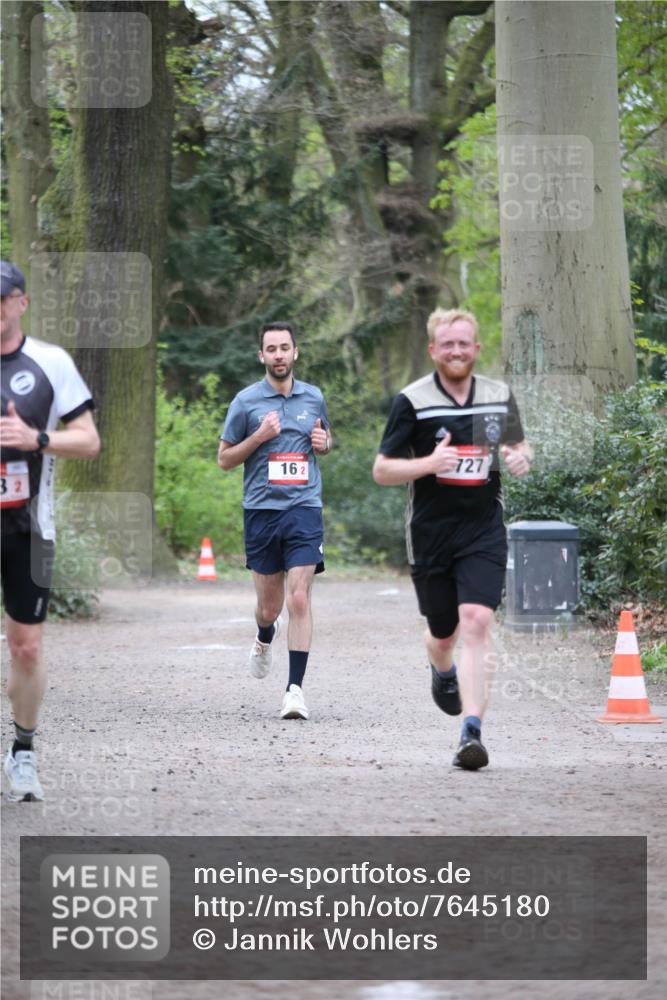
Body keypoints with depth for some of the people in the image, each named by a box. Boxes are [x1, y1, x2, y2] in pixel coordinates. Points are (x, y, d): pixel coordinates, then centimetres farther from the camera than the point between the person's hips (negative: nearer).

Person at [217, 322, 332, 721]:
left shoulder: (314, 397, 9)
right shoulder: (246, 401, 2)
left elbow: (326, 438, 27)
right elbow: (224, 459, 6)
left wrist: (324, 442, 3)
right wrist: (259, 437, -10)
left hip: (304, 508, 0)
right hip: (261, 510, 0)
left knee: (299, 598, -14)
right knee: (270, 606, 8)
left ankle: (296, 688, -13)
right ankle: (265, 637, 45)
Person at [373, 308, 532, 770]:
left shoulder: (500, 397, 5)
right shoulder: (412, 401, -4)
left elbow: (520, 446, 22)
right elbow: (382, 470, -3)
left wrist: (521, 458, -3)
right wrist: (429, 463, -21)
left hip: (484, 531, 0)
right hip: (431, 536, 0)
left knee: (477, 623, -18)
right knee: (443, 633, 12)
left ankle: (472, 732, -21)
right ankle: (443, 672, 51)